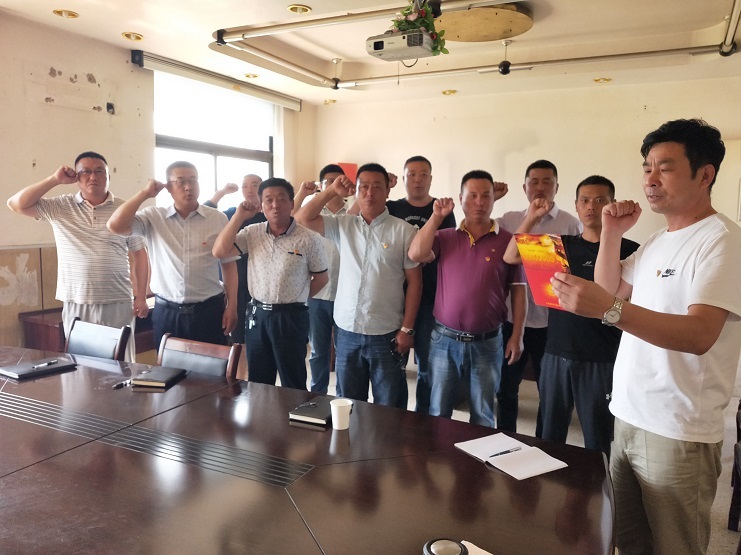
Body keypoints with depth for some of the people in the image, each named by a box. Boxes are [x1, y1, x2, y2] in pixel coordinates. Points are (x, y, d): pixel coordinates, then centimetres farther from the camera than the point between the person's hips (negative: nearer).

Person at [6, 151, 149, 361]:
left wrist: (140, 297, 0)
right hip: (76, 305, 1)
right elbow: (16, 204, 0)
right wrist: (55, 180, -3)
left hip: (118, 304, -1)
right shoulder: (60, 207, 5)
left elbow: (139, 255, 4)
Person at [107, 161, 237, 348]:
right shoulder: (153, 217, 1)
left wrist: (232, 306, -1)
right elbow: (115, 226, -13)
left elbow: (229, 265, 3)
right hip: (167, 312, 1)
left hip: (209, 310, 0)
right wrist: (145, 193, -5)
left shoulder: (218, 219, 0)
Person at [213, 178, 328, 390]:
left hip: (291, 317, -3)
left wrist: (294, 299, 5)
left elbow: (321, 278, 2)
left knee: (293, 384, 8)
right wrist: (239, 216, -11)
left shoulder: (309, 239, -8)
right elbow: (219, 252, -10)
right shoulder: (252, 233, 1)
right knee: (258, 383, 17)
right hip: (257, 315, 4)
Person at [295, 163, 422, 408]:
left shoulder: (403, 230, -5)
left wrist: (406, 328, -7)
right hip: (347, 332, 3)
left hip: (386, 335, -3)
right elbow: (303, 218, 3)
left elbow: (414, 281, -4)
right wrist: (331, 191, -3)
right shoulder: (342, 225, 6)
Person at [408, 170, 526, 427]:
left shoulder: (508, 241, -2)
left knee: (484, 416, 14)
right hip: (444, 340, 2)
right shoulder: (444, 237, 3)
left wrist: (517, 336, -4)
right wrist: (436, 217, -13)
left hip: (487, 343, -1)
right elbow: (416, 254, -14)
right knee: (438, 412, 15)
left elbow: (518, 291, -1)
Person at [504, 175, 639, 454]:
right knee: (549, 436, 15)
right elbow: (510, 257, 6)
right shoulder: (562, 245, 9)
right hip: (556, 355, 4)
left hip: (601, 360, -3)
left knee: (599, 442, 8)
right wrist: (531, 218, -1)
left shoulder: (628, 249, -3)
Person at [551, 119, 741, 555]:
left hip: (679, 434, -7)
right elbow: (611, 296, 13)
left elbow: (700, 335, -26)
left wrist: (609, 308, -40)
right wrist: (611, 234, 3)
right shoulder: (656, 241, 12)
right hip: (629, 419, 7)